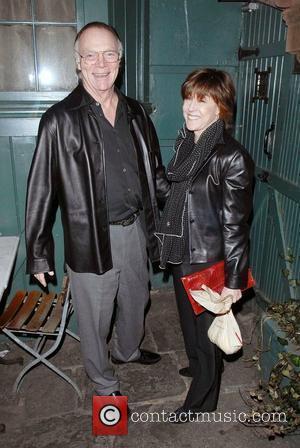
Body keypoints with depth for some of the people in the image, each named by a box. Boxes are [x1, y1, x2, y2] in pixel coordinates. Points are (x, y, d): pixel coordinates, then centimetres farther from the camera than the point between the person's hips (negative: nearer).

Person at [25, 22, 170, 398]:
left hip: (135, 230, 6)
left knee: (136, 301, 25)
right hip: (92, 238, -5)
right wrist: (38, 253, -7)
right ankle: (104, 383, 39)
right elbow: (41, 190, -10)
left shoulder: (135, 112, 4)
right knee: (95, 317, 12)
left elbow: (154, 170, 13)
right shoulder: (60, 120, -12)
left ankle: (127, 349, 55)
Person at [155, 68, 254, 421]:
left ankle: (202, 398, 37)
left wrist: (234, 279, -15)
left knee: (205, 326, 13)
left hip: (208, 260, -7)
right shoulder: (184, 143, 2)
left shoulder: (232, 157, -21)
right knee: (189, 317, 26)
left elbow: (235, 224, -19)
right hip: (182, 253, 7)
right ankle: (197, 364, 54)